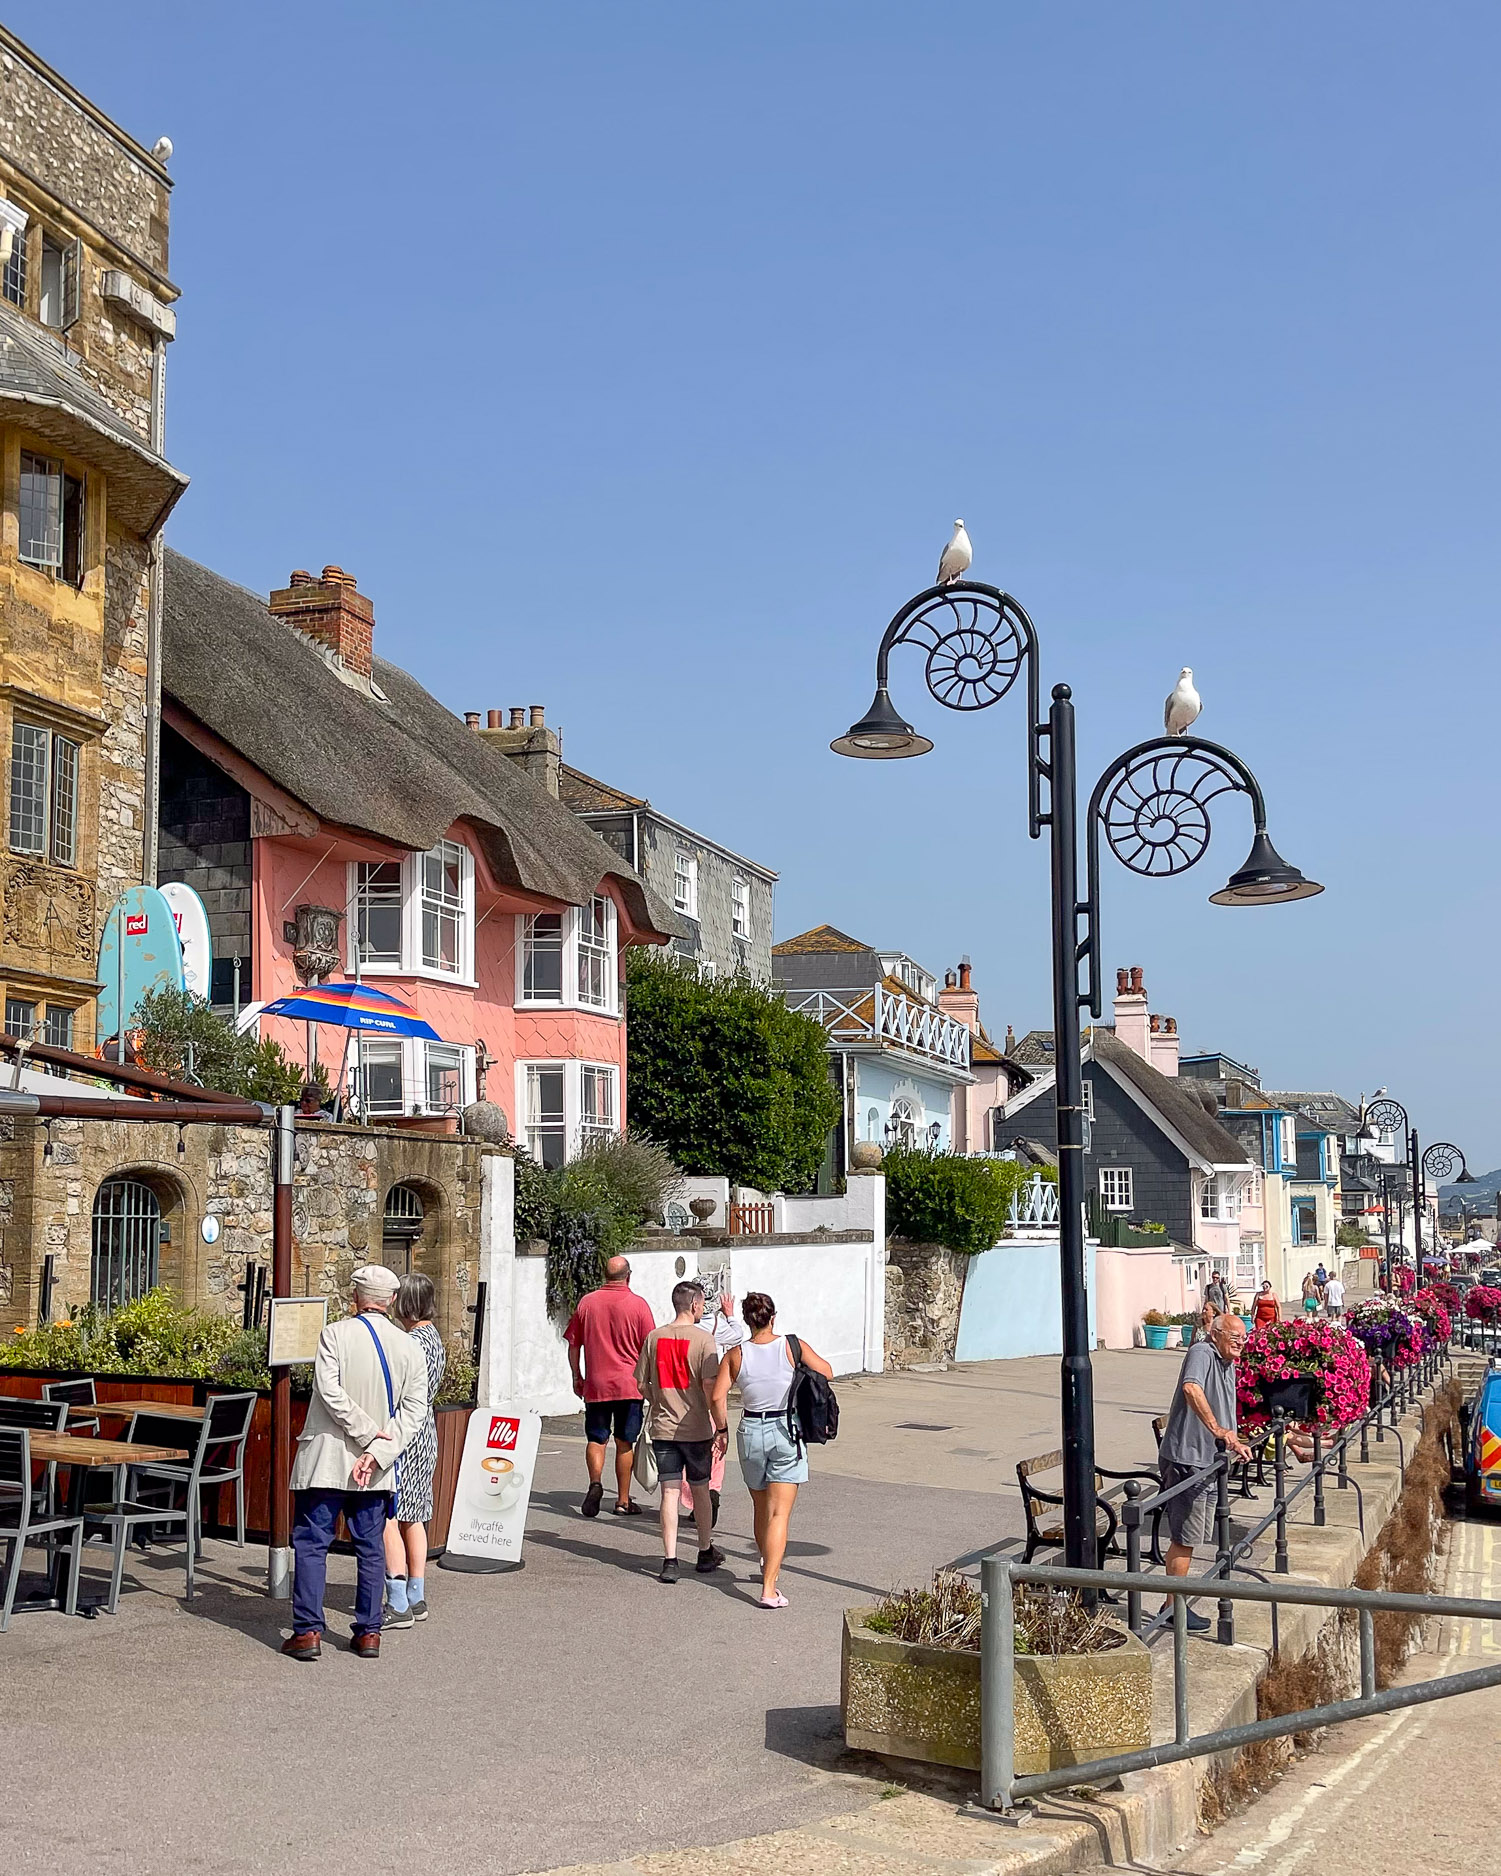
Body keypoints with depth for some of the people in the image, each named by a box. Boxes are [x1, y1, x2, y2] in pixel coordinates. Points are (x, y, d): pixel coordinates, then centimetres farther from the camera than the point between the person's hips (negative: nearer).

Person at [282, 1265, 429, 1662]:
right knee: (371, 1547, 12)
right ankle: (369, 1632, 13)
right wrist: (376, 1451, -10)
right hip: (376, 1470, 4)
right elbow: (414, 1412, -5)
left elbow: (330, 1393, -18)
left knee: (311, 1543, 4)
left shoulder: (335, 1334, -9)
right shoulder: (409, 1347, 2)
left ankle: (308, 1631, 1)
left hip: (326, 1460, -3)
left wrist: (367, 1433, -10)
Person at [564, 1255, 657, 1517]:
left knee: (596, 1439, 10)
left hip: (595, 1384, 1)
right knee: (624, 1442, 7)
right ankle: (623, 1501, 11)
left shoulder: (587, 1302, 3)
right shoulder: (638, 1304, -3)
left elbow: (573, 1344, 8)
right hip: (628, 1384, -1)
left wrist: (577, 1377, 18)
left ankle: (595, 1482, -15)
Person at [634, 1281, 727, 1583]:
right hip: (696, 1429, -2)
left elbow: (641, 1383, 6)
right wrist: (722, 1427, -8)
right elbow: (710, 1387, -15)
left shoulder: (654, 1337, 1)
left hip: (662, 1429, 2)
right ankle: (706, 1553, 29)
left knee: (669, 1493, 3)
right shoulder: (703, 1339, -11)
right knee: (700, 1490, 14)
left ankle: (670, 1562, -2)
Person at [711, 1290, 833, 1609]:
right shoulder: (792, 1347, -7)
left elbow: (718, 1397, -10)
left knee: (761, 1508, 22)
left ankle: (768, 1567, 42)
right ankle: (769, 1589, -13)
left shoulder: (736, 1355, -3)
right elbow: (826, 1373, 1)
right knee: (779, 1513, -4)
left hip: (751, 1432, 2)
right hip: (786, 1431, -2)